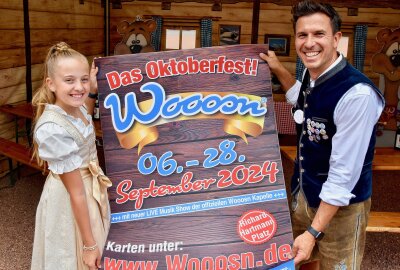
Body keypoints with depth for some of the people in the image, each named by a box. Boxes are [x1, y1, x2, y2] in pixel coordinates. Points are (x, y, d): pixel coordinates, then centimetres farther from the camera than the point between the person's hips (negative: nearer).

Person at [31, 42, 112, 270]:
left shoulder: (75, 106, -8)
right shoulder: (53, 129, -30)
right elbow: (76, 192, -26)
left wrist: (93, 90, 5)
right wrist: (89, 244, -19)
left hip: (91, 186, 8)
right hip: (69, 202, -7)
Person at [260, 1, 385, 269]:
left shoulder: (357, 93, -28)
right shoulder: (311, 76, -2)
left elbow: (344, 172, -28)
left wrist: (313, 232, -26)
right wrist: (279, 70, 13)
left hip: (340, 205, -7)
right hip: (304, 192, 8)